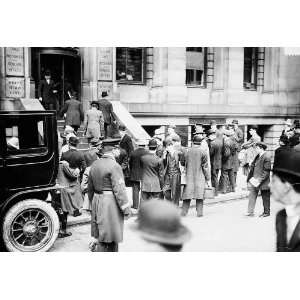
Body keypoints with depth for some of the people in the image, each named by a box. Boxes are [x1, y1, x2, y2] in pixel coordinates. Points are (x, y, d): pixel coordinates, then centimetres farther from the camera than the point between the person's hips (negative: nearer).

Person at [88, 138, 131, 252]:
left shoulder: (94, 165, 10)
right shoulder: (114, 166, -15)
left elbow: (90, 188, 17)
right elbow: (119, 190, -18)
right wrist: (126, 209, -12)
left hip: (97, 201, 8)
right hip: (111, 203, -8)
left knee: (99, 233, 18)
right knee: (108, 238, 1)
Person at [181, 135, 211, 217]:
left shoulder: (187, 151, 1)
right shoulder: (202, 152, -5)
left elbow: (184, 164, 5)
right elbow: (205, 167, -3)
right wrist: (208, 179, 2)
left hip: (189, 177, 2)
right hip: (200, 177, -2)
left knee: (187, 194, 6)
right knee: (199, 194, 4)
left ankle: (184, 212, 8)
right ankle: (199, 212, 5)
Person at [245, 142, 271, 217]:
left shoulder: (266, 157, -15)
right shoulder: (258, 156, 9)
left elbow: (266, 171, -17)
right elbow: (253, 166, 14)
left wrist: (259, 180, -20)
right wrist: (251, 177, 4)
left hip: (263, 182, -8)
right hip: (255, 181, 8)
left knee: (265, 197, 7)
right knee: (252, 195, 4)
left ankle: (266, 212, 21)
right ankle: (250, 212, 8)